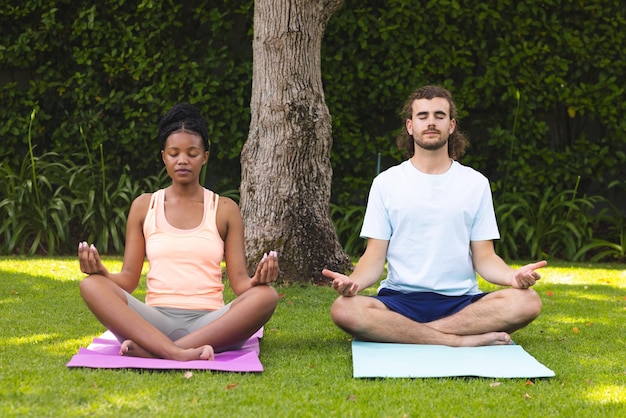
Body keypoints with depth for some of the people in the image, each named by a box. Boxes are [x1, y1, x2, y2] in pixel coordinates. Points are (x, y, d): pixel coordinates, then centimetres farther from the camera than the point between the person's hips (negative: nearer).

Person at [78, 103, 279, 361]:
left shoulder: (224, 210, 12)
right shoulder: (144, 206, 13)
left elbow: (239, 281, 6)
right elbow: (129, 279, 10)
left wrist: (256, 281, -18)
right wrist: (102, 273, -13)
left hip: (209, 323, 0)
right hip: (156, 319, 0)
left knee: (265, 295, -30)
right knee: (91, 285, -24)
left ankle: (151, 350, -35)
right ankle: (177, 353, -42)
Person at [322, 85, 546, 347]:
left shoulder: (475, 183, 11)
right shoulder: (386, 182, 9)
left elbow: (484, 257, 8)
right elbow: (375, 257, 4)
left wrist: (514, 276, -15)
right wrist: (354, 281, -20)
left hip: (461, 302, 1)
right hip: (400, 299, -1)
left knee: (527, 301, -28)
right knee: (345, 310, -32)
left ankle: (403, 332, -25)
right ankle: (462, 339, -28)